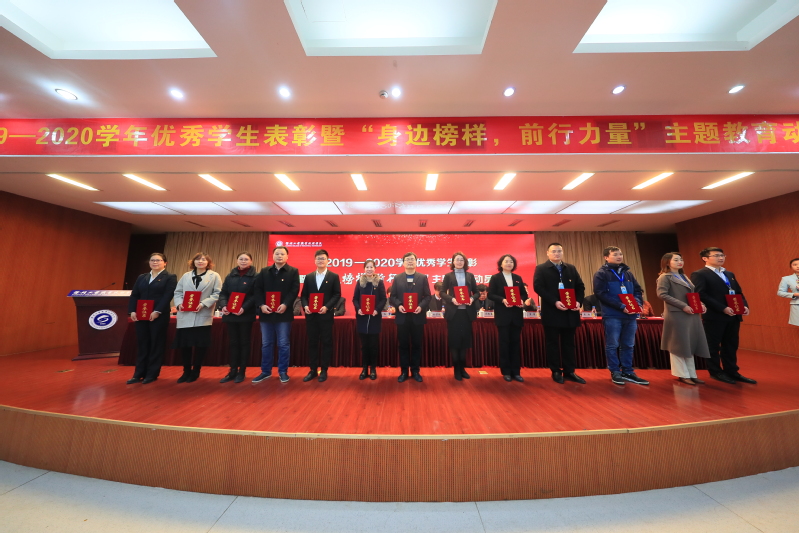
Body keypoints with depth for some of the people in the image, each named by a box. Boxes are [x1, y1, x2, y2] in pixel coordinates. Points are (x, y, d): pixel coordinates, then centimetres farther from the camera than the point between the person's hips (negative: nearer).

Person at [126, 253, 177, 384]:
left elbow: (168, 296, -11)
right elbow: (134, 295, 11)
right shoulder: (141, 277, 16)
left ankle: (152, 374, 12)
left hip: (159, 316, -5)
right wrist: (132, 311, -4)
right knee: (142, 344, 10)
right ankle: (139, 373, 19)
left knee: (156, 344, 3)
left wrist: (157, 312, -20)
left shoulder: (170, 278, 0)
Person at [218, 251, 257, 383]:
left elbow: (255, 295, -11)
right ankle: (233, 371, 22)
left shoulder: (255, 276, -4)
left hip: (246, 315, -4)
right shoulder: (230, 276, 11)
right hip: (230, 315, 4)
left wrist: (244, 308, -22)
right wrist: (223, 305, -10)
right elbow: (223, 292, 8)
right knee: (233, 343, 11)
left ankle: (242, 372, 16)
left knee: (244, 343, 6)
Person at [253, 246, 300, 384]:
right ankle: (265, 371, 26)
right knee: (266, 344, 13)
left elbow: (295, 290, -8)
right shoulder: (264, 271, 11)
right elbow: (257, 289, 4)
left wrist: (285, 304, -20)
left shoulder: (293, 271, 1)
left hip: (284, 313, -3)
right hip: (266, 313, 4)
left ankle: (283, 372, 16)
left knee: (284, 344, 4)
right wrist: (261, 305, -10)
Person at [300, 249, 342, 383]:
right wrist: (305, 306, -10)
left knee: (326, 342, 4)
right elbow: (304, 295, 9)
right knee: (312, 342, 9)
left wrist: (327, 307, -16)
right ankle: (313, 370, 22)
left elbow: (337, 295, -4)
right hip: (311, 315, 3)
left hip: (326, 315, -3)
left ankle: (324, 370, 17)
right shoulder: (308, 277, 11)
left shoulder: (334, 276, 1)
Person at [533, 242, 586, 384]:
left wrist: (578, 301, -7)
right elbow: (538, 287, -12)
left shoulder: (571, 268, 14)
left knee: (568, 343, 11)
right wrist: (554, 302, -20)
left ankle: (569, 371, 21)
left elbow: (580, 286, 11)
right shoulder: (541, 269, -1)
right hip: (551, 312, -4)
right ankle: (556, 372, 15)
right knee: (553, 343, 4)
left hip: (570, 312, 4)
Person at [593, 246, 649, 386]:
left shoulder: (628, 272, 16)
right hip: (612, 315, -6)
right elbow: (601, 294, -13)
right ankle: (615, 372, 12)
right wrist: (621, 306, -18)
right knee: (612, 345, 2)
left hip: (630, 315, 6)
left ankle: (628, 372, 23)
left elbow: (638, 290, 15)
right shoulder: (601, 273, -4)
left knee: (628, 345, 12)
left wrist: (638, 303, -5)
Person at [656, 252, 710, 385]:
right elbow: (662, 294, -18)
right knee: (678, 345, 0)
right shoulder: (665, 277, -7)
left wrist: (701, 304, 3)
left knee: (690, 344, 12)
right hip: (676, 315, -8)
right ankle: (682, 375, 8)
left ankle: (691, 374, 21)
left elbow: (693, 294, 22)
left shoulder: (684, 276, 19)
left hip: (691, 315, 8)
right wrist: (683, 306, -20)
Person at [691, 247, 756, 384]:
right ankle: (716, 372, 15)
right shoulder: (699, 274, -10)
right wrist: (723, 308, -20)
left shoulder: (729, 274, 18)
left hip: (733, 316, 7)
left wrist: (745, 305, 0)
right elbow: (701, 295, -17)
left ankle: (732, 372, 23)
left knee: (731, 346, 13)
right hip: (714, 316, -7)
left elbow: (738, 292, 18)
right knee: (713, 346, 4)